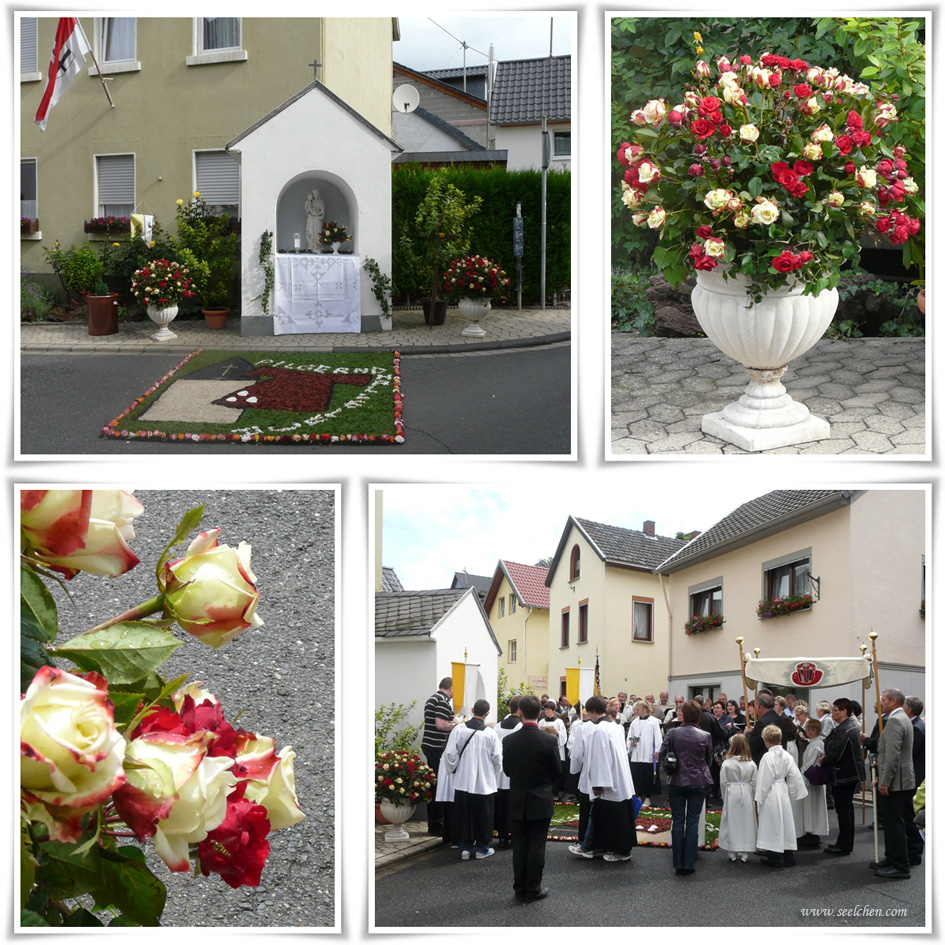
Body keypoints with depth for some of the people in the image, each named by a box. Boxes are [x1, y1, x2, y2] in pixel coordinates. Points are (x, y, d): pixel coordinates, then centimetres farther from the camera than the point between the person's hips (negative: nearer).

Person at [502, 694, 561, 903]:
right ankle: (533, 889, 8)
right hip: (541, 800, -2)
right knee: (536, 846, 4)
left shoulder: (509, 740, -9)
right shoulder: (548, 741, -16)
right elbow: (557, 770, -5)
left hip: (517, 800, 2)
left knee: (519, 845, 11)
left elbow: (506, 768, 2)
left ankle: (520, 888, 16)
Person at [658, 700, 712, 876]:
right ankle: (689, 865, 5)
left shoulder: (673, 734, -7)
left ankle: (678, 865, 10)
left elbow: (661, 755, -3)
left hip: (676, 782, 1)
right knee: (693, 822, 5)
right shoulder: (705, 736, -7)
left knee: (678, 821, 9)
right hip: (699, 783, -1)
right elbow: (709, 760, 5)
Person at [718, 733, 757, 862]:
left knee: (731, 823, 7)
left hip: (731, 795, -1)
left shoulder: (726, 764, -10)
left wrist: (724, 798, 10)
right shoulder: (751, 764, -5)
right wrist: (752, 798, 12)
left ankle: (732, 853, 11)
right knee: (746, 823, 8)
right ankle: (744, 853, 11)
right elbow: (754, 783, 0)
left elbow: (723, 783, -3)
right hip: (746, 795, 1)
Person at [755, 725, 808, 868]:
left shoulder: (767, 757, -17)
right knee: (785, 822, 12)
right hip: (783, 793, 6)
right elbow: (794, 777, 4)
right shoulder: (787, 756, 1)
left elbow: (764, 780, -16)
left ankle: (774, 857, 8)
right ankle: (788, 855, 17)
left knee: (772, 824, 2)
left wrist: (759, 798, -8)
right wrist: (793, 793, 15)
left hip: (770, 795, -6)